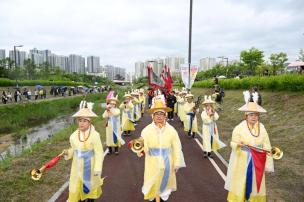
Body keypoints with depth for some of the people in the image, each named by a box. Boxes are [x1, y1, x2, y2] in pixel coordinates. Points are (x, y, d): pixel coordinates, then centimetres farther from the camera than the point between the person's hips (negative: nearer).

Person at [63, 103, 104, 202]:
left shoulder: (94, 135, -23)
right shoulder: (74, 135, -7)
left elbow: (99, 153, -18)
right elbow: (74, 149, 9)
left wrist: (97, 168, -18)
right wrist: (68, 152, -13)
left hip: (90, 166, -3)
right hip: (77, 166, 4)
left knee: (90, 184, 20)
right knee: (75, 186, 14)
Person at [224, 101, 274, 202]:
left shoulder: (262, 128, -3)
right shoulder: (239, 128, -14)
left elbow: (266, 146, 1)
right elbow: (233, 144, -12)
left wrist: (267, 164, 0)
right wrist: (238, 144, -36)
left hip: (257, 162, 3)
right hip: (243, 161, -3)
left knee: (255, 182, 17)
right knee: (240, 183, 8)